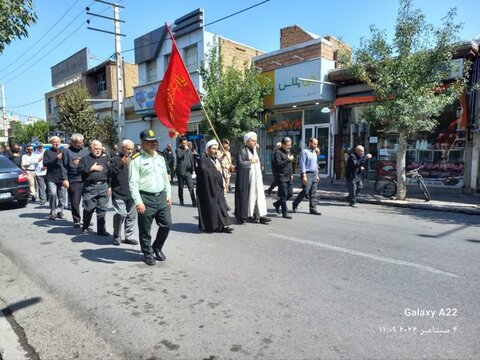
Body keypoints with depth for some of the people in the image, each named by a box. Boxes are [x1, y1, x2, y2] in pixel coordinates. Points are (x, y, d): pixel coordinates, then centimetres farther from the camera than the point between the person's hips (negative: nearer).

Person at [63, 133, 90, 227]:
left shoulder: (86, 150, 11)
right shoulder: (67, 151, 1)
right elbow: (64, 166, -2)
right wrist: (65, 179, -9)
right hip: (74, 181, -3)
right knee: (75, 202, 4)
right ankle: (77, 220, 16)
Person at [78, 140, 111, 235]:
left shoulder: (105, 159, 16)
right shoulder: (85, 159, 9)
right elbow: (79, 170, -4)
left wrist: (109, 186, 5)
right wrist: (91, 168, -9)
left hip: (103, 187, 2)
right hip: (90, 187, -2)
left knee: (102, 210, 2)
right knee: (88, 209, 4)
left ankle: (101, 230, 9)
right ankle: (85, 228, 23)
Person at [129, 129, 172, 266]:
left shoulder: (160, 158, 13)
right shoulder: (136, 160, -9)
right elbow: (133, 182, -13)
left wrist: (168, 195, 15)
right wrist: (138, 201, -18)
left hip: (161, 197, 6)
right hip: (146, 198, -6)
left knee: (166, 224, 10)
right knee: (145, 230, 5)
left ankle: (157, 248, 32)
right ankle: (148, 254, 25)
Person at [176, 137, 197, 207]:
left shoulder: (189, 150, 14)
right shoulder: (178, 150, 1)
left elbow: (192, 160, 17)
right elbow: (179, 156, -21)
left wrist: (193, 169, 12)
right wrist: (185, 149, -14)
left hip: (188, 172, 2)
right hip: (180, 171, -2)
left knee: (191, 187, -7)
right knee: (181, 187, 9)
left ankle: (194, 202, -9)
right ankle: (181, 201, 21)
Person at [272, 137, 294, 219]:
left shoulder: (288, 151, 18)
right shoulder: (278, 152, -10)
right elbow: (278, 164, -22)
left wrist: (291, 173, 22)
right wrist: (288, 159, -19)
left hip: (289, 177, 9)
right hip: (282, 177, -9)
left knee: (290, 193, 9)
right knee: (284, 195, -3)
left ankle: (277, 204, 29)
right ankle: (285, 213, 5)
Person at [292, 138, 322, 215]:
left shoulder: (315, 152, 17)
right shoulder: (305, 152, -7)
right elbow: (302, 164, -13)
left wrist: (317, 175, 18)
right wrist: (304, 176, -19)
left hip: (314, 174, 7)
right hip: (308, 174, -7)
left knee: (313, 193, 5)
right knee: (305, 192, -5)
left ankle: (313, 209, 9)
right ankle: (295, 204, 14)